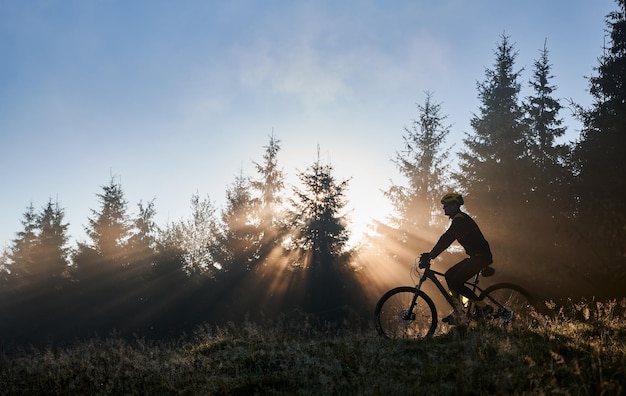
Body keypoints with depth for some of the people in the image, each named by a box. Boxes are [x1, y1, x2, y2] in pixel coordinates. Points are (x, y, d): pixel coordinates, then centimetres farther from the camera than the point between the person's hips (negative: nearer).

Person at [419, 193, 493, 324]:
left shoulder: (460, 219, -15)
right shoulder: (460, 219, 18)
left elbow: (446, 239, -24)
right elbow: (446, 240, 21)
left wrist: (430, 256, -27)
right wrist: (430, 255, 15)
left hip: (481, 256, -10)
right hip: (476, 256, 10)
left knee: (455, 282, -13)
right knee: (449, 275, 8)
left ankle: (483, 307, -4)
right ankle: (457, 313, 9)